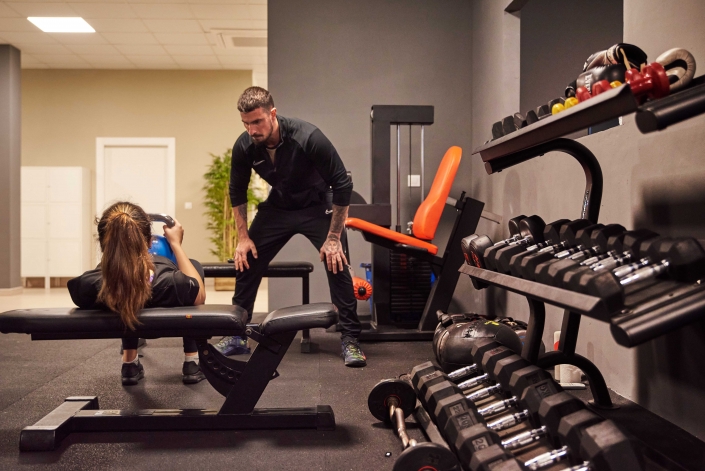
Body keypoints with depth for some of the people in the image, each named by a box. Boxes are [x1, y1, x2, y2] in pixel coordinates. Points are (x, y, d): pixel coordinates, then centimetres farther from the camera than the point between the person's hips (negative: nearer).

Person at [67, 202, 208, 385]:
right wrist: (176, 244, -9)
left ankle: (130, 363, 26)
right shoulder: (170, 283, -42)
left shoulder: (86, 286, -37)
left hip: (119, 320, 2)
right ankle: (191, 363, 20)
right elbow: (200, 295, -16)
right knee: (194, 265, 24)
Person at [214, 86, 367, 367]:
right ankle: (236, 336, 13)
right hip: (278, 207, 4)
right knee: (246, 262, -1)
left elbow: (342, 184, -26)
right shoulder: (244, 147, -20)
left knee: (337, 263, -18)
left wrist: (334, 237, -24)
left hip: (317, 206, -4)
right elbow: (237, 191, -1)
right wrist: (243, 236, -4)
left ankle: (350, 339, -6)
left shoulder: (308, 138, -33)